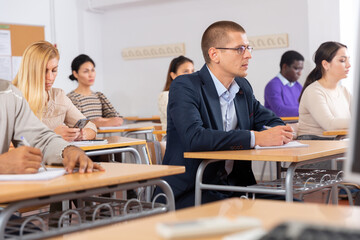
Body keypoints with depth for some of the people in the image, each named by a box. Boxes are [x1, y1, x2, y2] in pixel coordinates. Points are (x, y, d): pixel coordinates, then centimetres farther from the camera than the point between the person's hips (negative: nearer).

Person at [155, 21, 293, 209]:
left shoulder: (243, 88, 13)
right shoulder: (185, 86, -11)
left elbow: (270, 121, 21)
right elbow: (194, 137, -27)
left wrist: (280, 132, -6)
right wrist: (255, 138, -27)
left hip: (234, 189, 8)